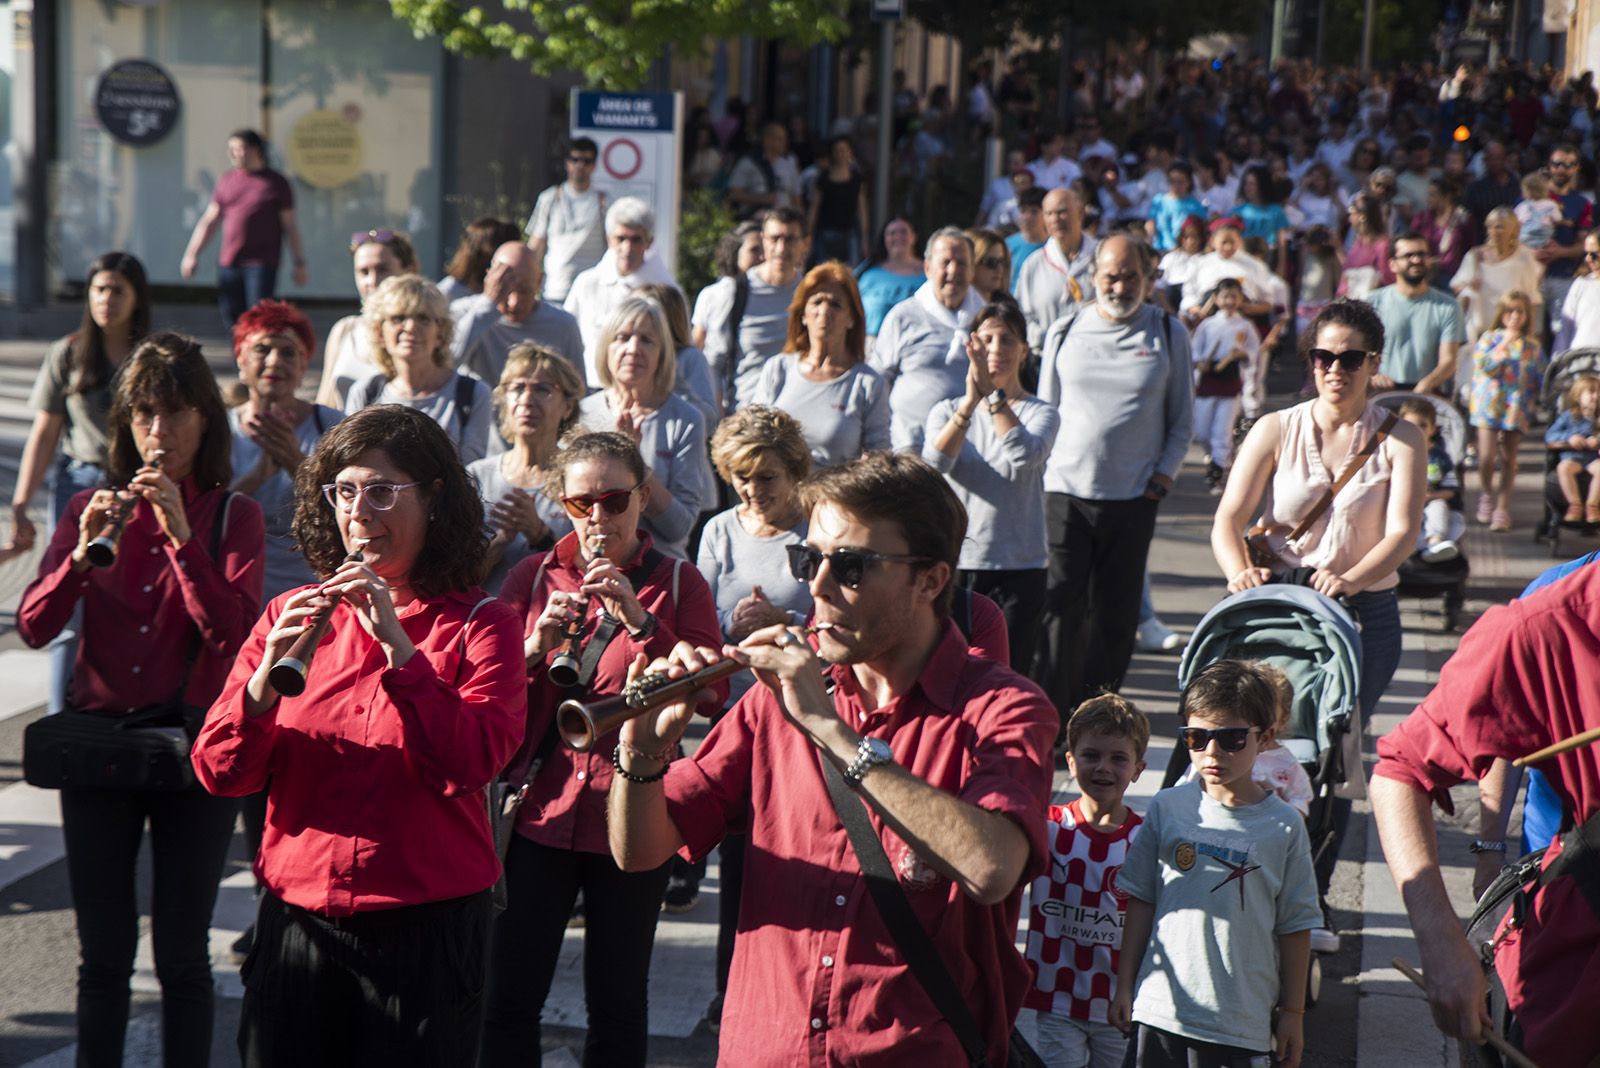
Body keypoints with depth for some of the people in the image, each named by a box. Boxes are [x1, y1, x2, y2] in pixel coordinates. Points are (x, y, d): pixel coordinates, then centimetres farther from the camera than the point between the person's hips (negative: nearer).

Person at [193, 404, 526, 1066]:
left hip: (429, 929, -2)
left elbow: (471, 765, -17)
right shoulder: (290, 617, 6)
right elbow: (219, 773, -2)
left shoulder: (479, 626, -1)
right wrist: (269, 673, -18)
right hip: (296, 925, 2)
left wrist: (398, 646, -22)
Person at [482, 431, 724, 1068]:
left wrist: (641, 621, -19)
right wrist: (535, 649, -16)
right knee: (509, 997, 0)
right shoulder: (534, 576, 7)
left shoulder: (678, 584, 3)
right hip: (541, 809, 1)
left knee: (617, 1003, 6)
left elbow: (712, 693, -9)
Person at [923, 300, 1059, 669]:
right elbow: (935, 461, -13)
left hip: (1020, 569, -1)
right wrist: (971, 400, -22)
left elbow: (1025, 455, -19)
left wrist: (994, 395, -20)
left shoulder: (1041, 413, 3)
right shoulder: (947, 411, 8)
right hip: (955, 562, 1)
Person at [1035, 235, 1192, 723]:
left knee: (1115, 618, 6)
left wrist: (1162, 476, -1)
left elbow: (1182, 418, 9)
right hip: (1066, 490, 0)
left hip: (1134, 497, 0)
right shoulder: (1064, 333, 8)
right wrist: (1045, 467, 4)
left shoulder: (1169, 335, 5)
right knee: (1061, 608, -7)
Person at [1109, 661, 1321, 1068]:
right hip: (1159, 1007, 2)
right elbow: (1141, 901, 8)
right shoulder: (1168, 807, 2)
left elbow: (1296, 927, 2)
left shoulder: (1283, 825, -3)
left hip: (1240, 1022, -2)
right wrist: (1125, 986, 8)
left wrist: (1293, 1013, 4)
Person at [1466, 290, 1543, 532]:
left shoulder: (1532, 346, 10)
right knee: (1487, 457, -7)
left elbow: (1541, 379, 13)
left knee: (1508, 459, 1)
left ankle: (1503, 508, 8)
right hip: (1489, 404, -2)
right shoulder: (1490, 338, 4)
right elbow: (1481, 364, -11)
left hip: (1516, 409, 2)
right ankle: (1487, 494, 20)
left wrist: (1542, 401, 3)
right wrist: (1504, 345, -16)